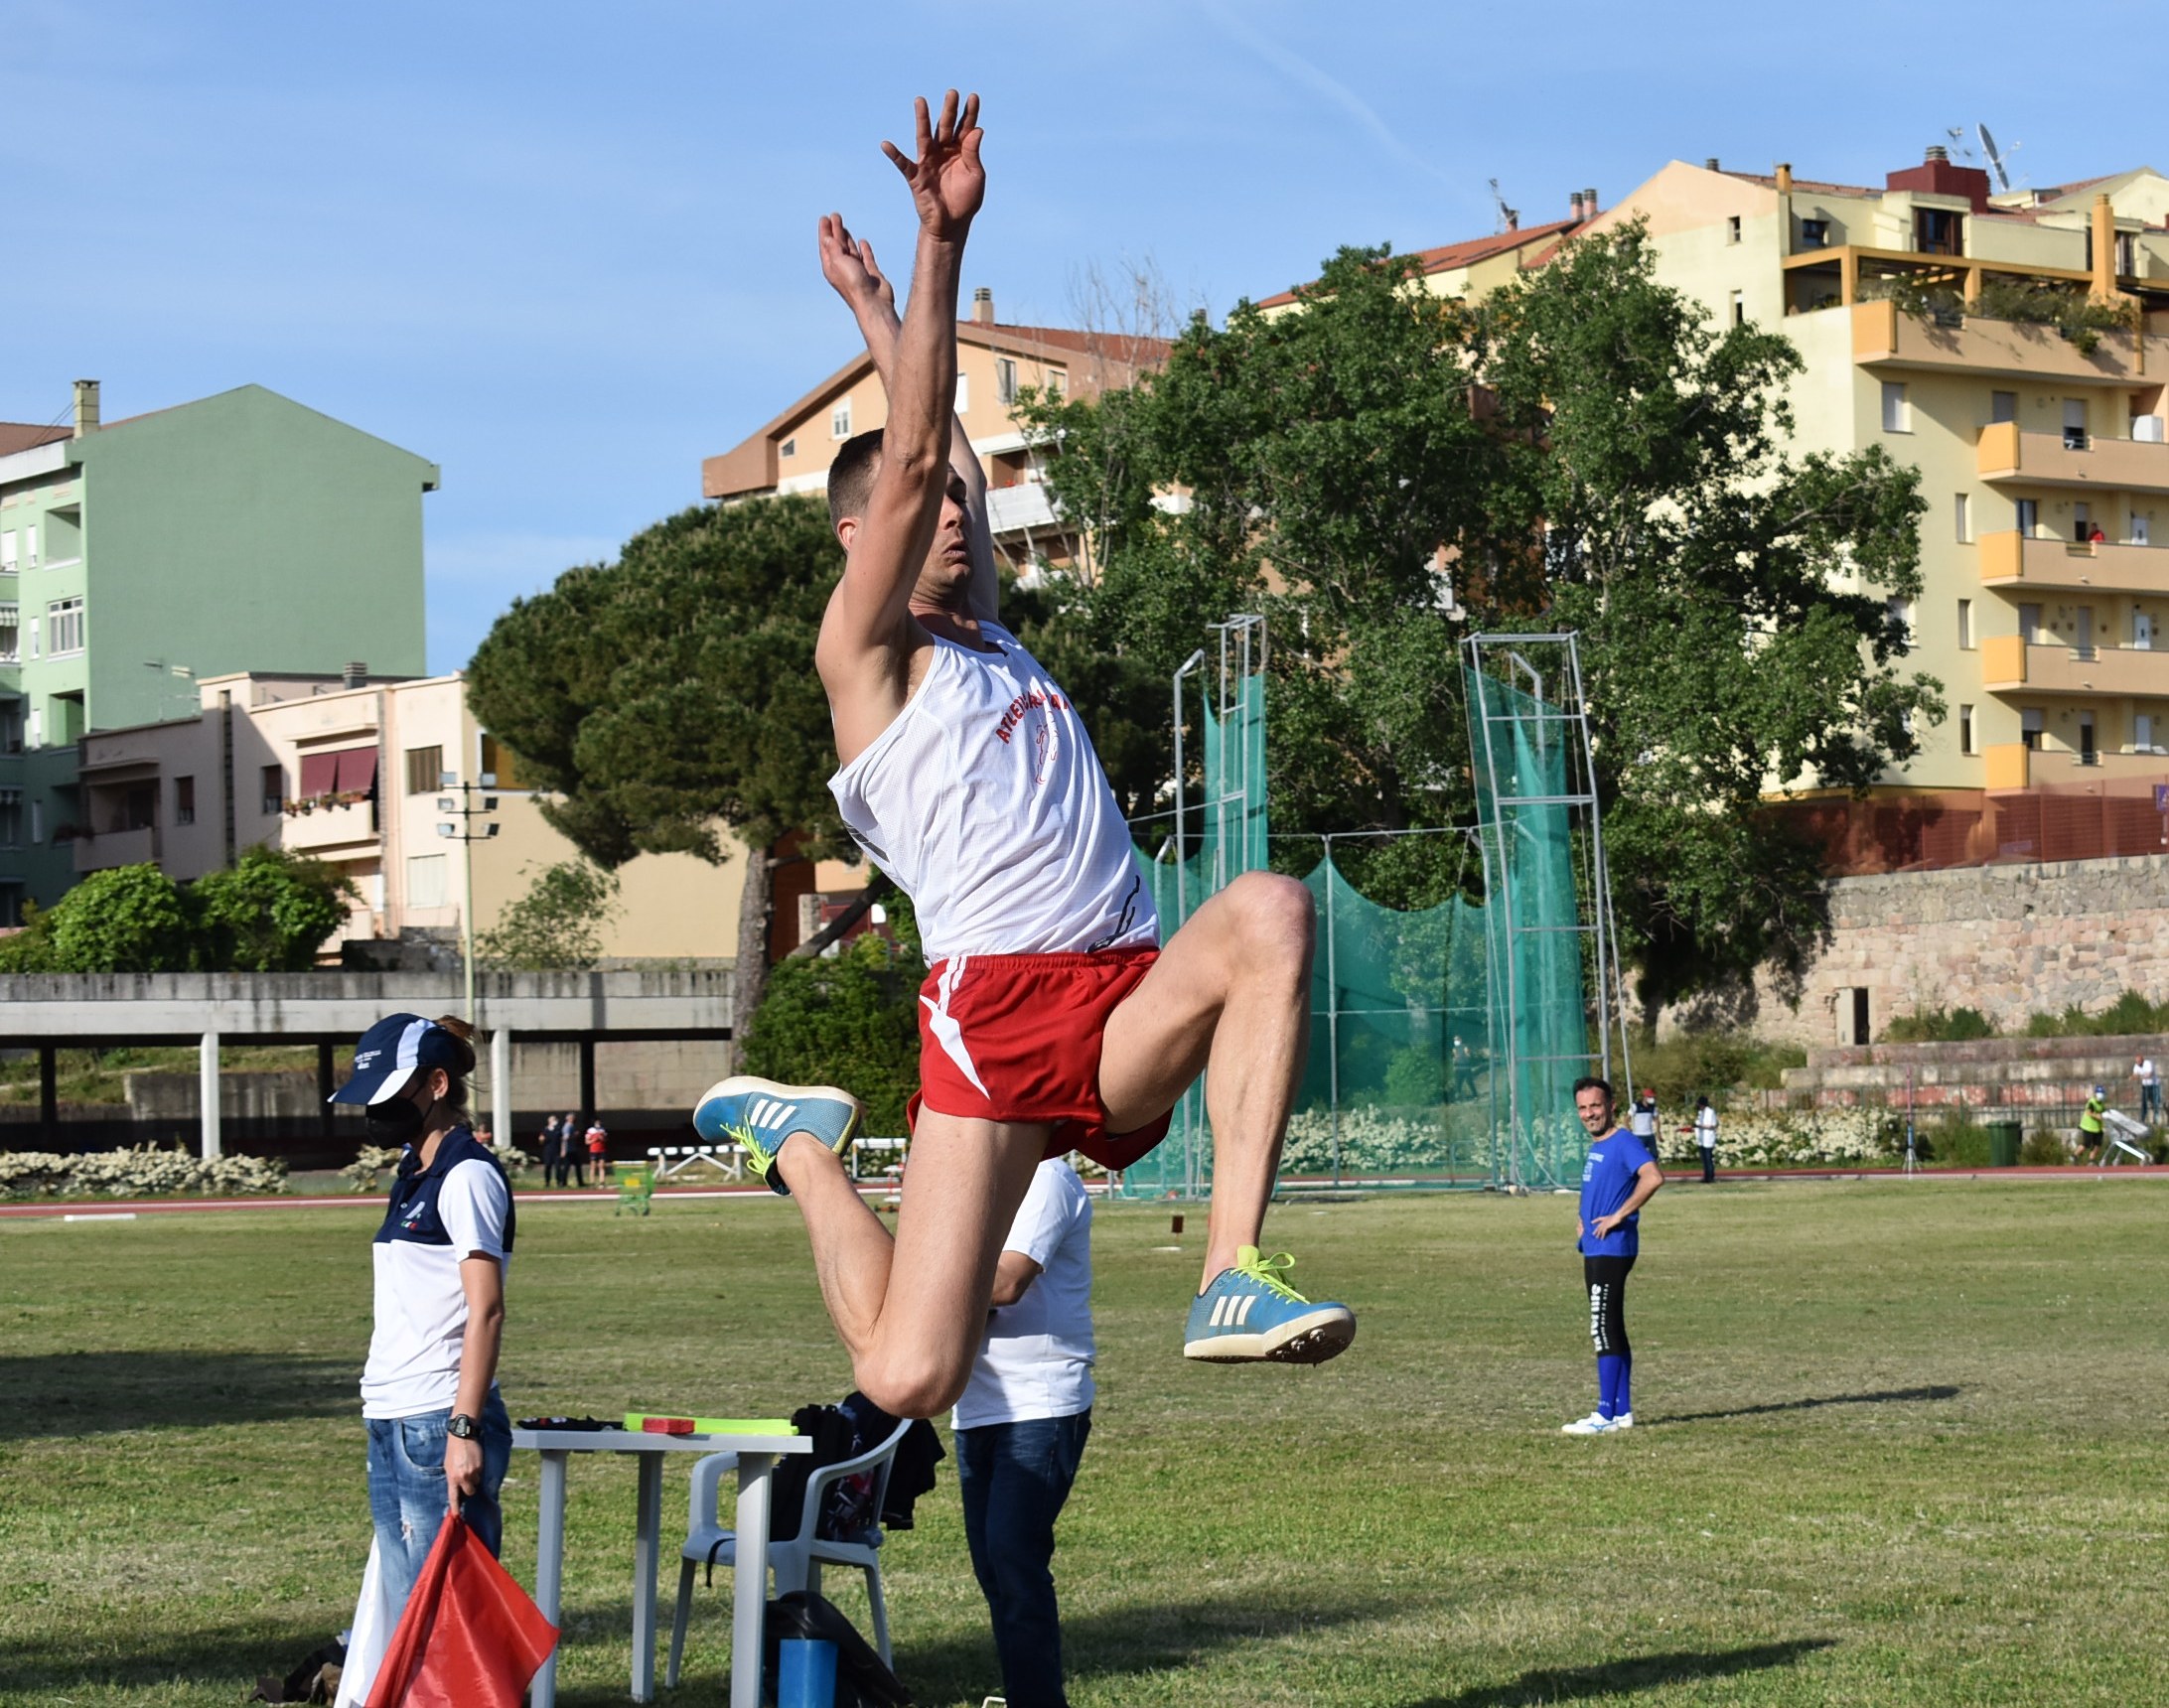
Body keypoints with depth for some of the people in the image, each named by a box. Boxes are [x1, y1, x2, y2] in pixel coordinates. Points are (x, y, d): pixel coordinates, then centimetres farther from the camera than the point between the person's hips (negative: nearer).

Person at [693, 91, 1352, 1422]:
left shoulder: (991, 645, 27)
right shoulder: (865, 653, 7)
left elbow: (949, 460, 35)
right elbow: (910, 457, -4)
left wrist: (880, 315, 46)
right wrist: (940, 237, -7)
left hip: (1129, 1014, 6)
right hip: (995, 1007, -6)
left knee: (1272, 910, -28)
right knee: (907, 1382, -11)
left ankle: (1236, 1277, -33)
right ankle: (800, 1142, 22)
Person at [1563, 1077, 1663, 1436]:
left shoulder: (1623, 1143, -13)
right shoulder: (1596, 1147, 16)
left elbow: (1653, 1177, -29)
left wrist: (1619, 1216, -24)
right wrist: (1584, 1222, 15)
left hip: (1611, 1250, -10)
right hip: (1596, 1250, 10)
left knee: (1604, 1332, -9)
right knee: (1611, 1333, 12)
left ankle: (1606, 1415, -8)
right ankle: (1622, 1412, 17)